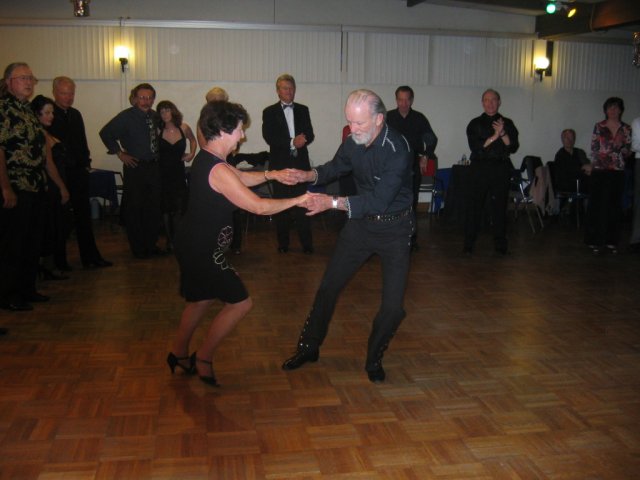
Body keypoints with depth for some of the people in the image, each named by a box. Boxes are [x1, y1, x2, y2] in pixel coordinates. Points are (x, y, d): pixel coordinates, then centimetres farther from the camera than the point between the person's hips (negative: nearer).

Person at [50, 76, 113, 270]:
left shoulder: (76, 114, 13)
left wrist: (86, 162, 12)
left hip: (78, 172, 6)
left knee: (84, 215, 7)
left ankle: (90, 257, 11)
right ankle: (60, 260, 13)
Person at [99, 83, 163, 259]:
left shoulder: (154, 116, 6)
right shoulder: (126, 116, -11)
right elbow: (105, 133, -10)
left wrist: (157, 155, 10)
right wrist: (120, 153, -11)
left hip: (153, 166, 6)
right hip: (135, 167, -6)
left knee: (155, 207, 12)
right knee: (134, 209, 2)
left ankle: (151, 244, 27)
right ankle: (138, 248, 14)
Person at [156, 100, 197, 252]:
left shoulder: (184, 128, -1)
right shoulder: (158, 131, -6)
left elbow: (192, 140, 19)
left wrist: (192, 153, 6)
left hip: (178, 172, 1)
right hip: (162, 173, -1)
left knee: (179, 208, 0)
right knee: (165, 208, 4)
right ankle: (169, 240, 15)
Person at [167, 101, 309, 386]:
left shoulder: (206, 158, 5)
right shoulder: (218, 170, -27)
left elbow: (240, 178, 19)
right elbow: (259, 206, -25)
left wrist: (270, 174, 5)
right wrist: (297, 200, -15)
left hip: (192, 245, 10)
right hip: (202, 250, -10)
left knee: (202, 298, 26)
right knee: (240, 303, 0)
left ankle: (179, 354, 40)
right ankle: (203, 359, 13)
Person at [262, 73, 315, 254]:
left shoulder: (303, 110, 12)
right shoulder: (269, 112, 3)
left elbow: (310, 135, 6)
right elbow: (269, 137, -8)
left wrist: (302, 139, -17)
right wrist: (292, 142, -18)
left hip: (300, 163, 1)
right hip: (280, 164, -1)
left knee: (302, 204, -2)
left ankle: (307, 244, 3)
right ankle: (283, 244, 13)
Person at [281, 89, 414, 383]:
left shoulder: (397, 150, -28)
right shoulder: (354, 141, -9)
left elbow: (379, 200, -33)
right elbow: (337, 166, 12)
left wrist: (332, 202, -38)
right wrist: (310, 175, -7)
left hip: (394, 227, -5)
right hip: (361, 221, 5)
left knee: (393, 306, -5)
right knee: (329, 285, 9)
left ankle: (374, 358, 22)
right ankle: (309, 347, 28)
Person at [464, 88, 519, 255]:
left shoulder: (507, 123, 11)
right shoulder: (475, 124, 7)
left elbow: (513, 147, 1)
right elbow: (475, 147, -6)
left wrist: (503, 134, -14)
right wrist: (494, 136, -14)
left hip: (501, 170, 1)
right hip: (480, 168, -1)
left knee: (499, 206, 4)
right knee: (474, 206, -3)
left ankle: (500, 244, 12)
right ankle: (469, 243, 4)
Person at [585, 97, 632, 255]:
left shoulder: (626, 129, 8)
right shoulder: (599, 127, 4)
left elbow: (628, 152, 7)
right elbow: (593, 148, 3)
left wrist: (621, 147, -12)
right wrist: (596, 164, -8)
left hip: (617, 172, 2)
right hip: (600, 171, -2)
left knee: (614, 206, 5)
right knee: (597, 205, -3)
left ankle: (611, 241, 12)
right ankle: (595, 241, 3)